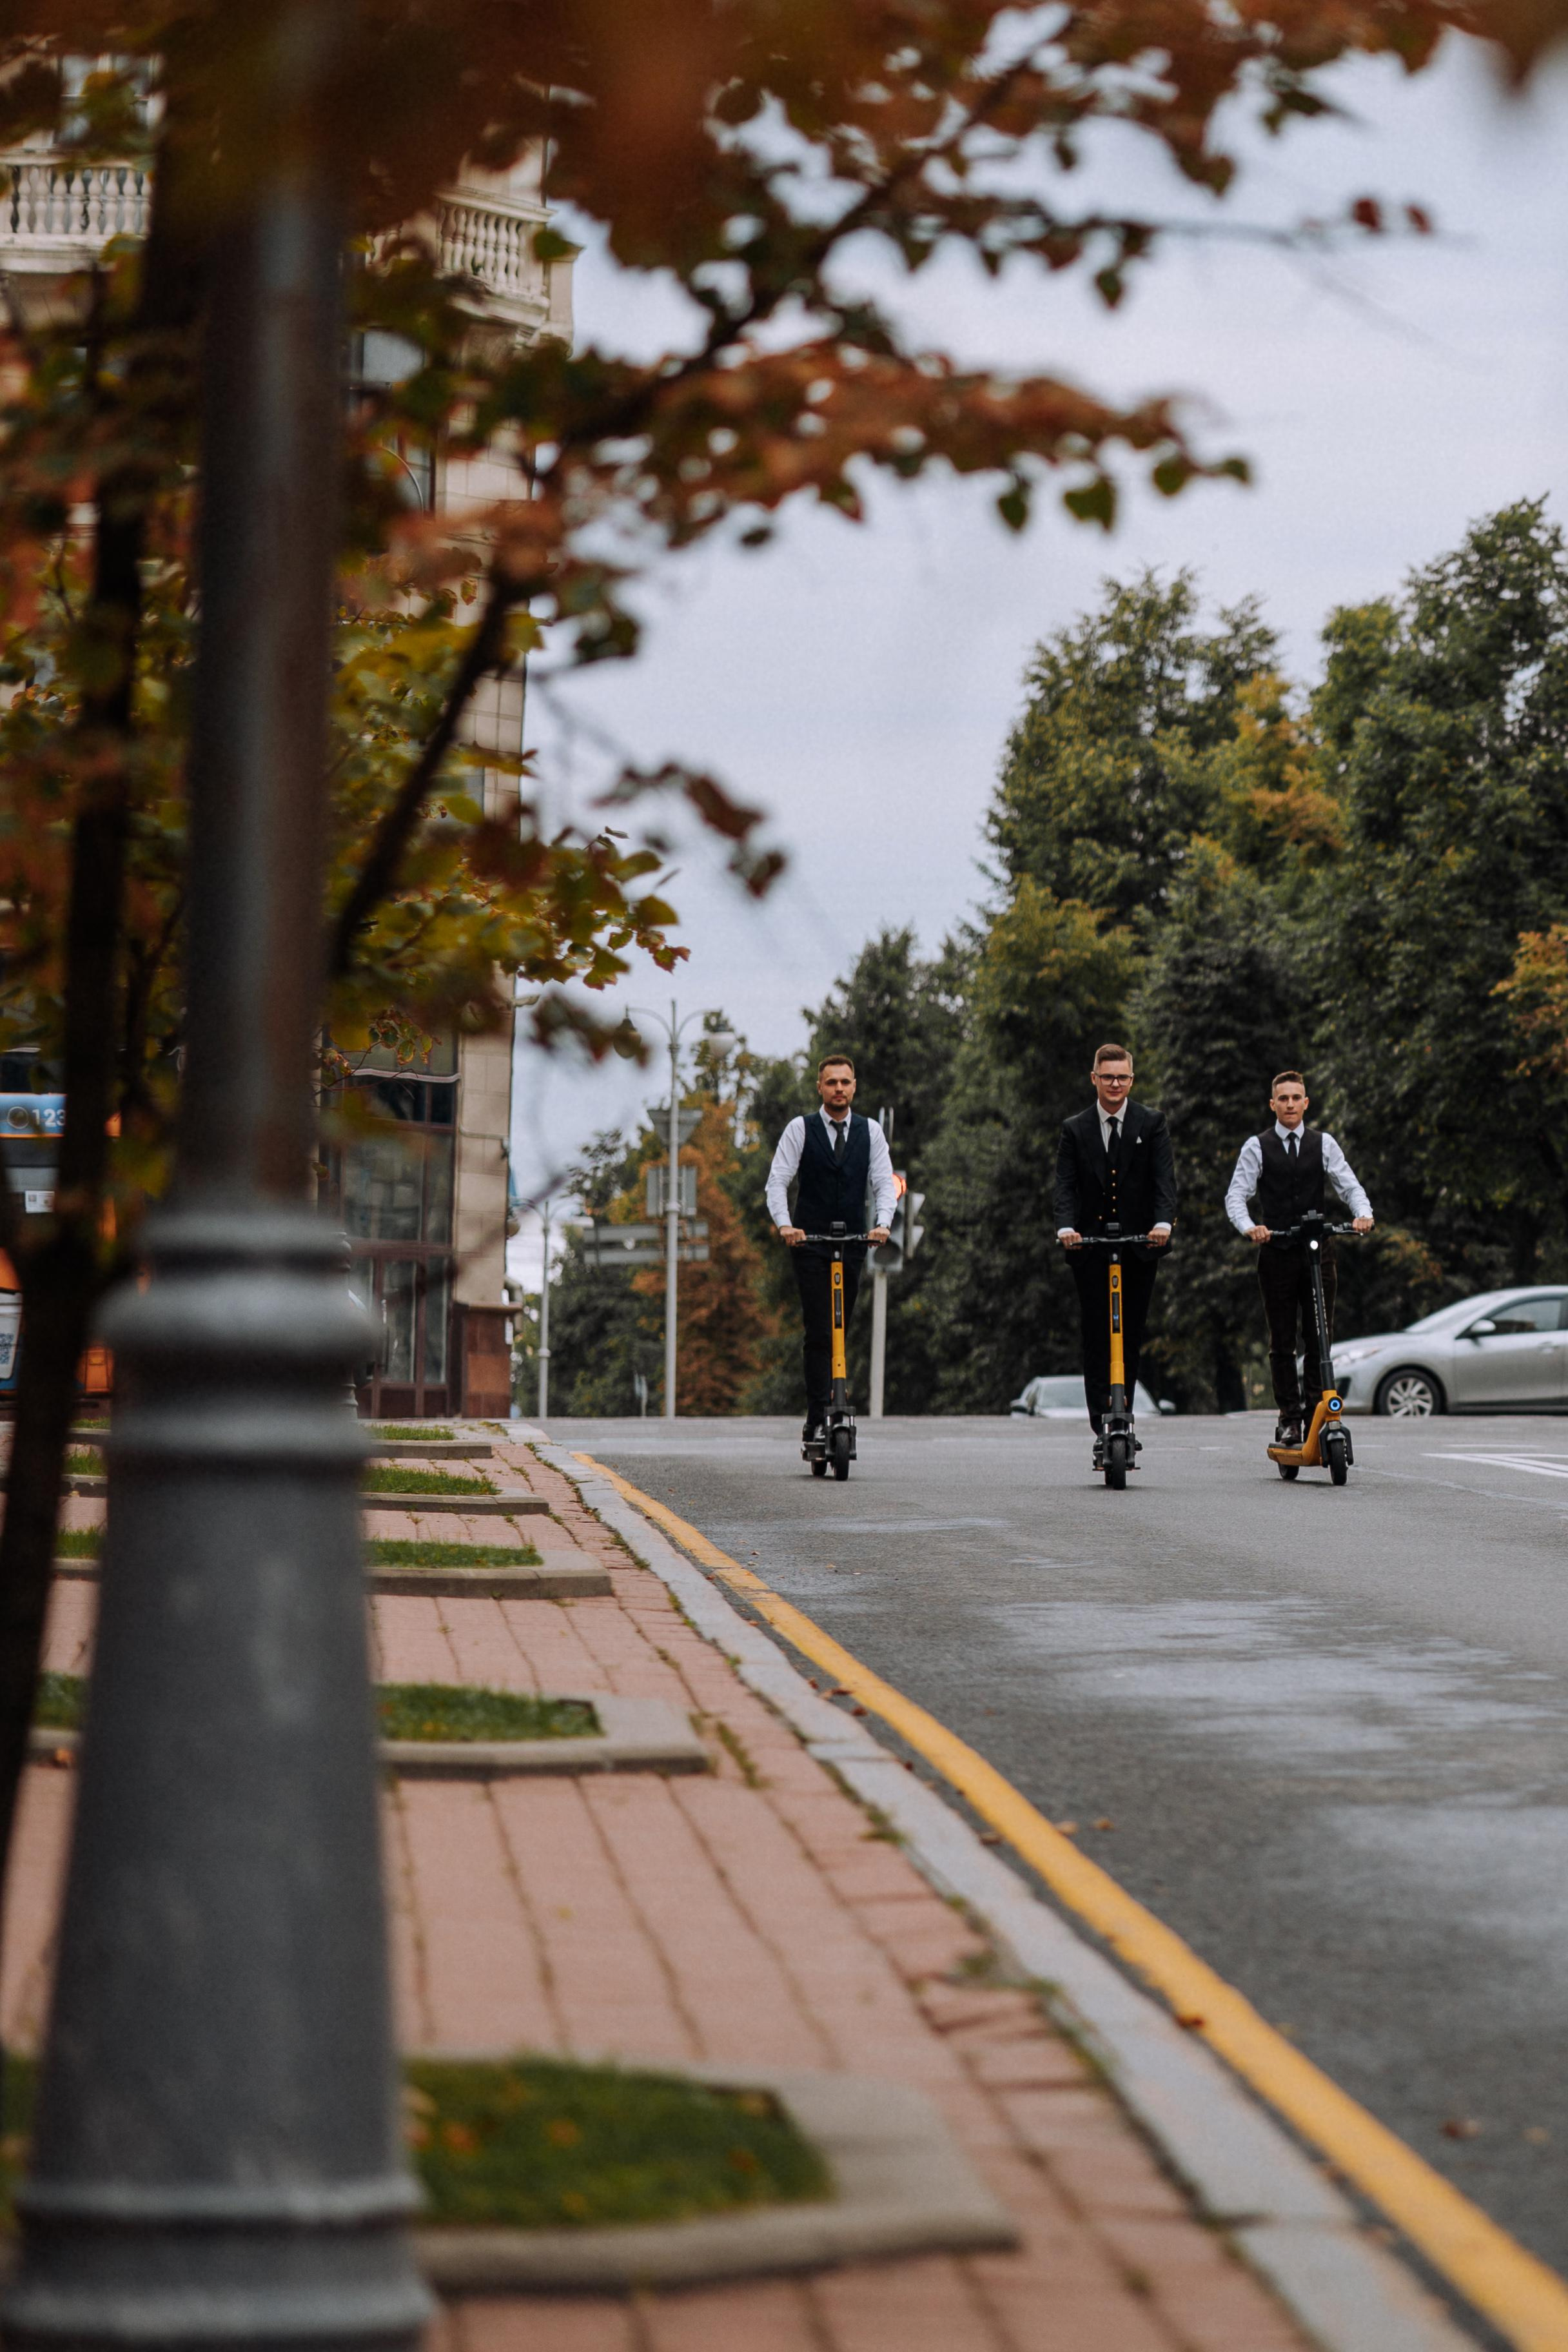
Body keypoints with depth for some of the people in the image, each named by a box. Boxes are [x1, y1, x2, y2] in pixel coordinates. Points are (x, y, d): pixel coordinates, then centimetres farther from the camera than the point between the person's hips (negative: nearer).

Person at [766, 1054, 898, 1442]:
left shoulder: (870, 1131, 8)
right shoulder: (800, 1129, 1)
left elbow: (885, 1182, 2)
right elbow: (777, 1181, -4)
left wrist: (882, 1223, -16)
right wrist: (784, 1224, -21)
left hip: (853, 1243, 3)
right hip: (810, 1243, -3)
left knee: (840, 1332, 5)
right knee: (819, 1333, -12)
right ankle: (817, 1420, -14)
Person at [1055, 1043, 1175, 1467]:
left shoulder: (1152, 1124, 5)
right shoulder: (1075, 1130, 7)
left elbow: (1164, 1178, -5)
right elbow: (1065, 1185, -1)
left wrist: (1163, 1223, -22)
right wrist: (1066, 1227, -20)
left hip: (1139, 1247, 0)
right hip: (1090, 1248, 0)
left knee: (1130, 1340, 3)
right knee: (1097, 1341, -4)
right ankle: (1104, 1431, -5)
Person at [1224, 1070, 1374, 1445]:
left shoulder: (1323, 1144, 9)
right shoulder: (1257, 1147, 4)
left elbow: (1349, 1186, 5)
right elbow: (1236, 1196, -2)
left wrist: (1363, 1214, -17)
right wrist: (1249, 1227, -22)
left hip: (1318, 1250, 1)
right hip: (1276, 1252, -1)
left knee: (1320, 1338, -2)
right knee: (1282, 1343, 1)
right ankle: (1289, 1420, 5)